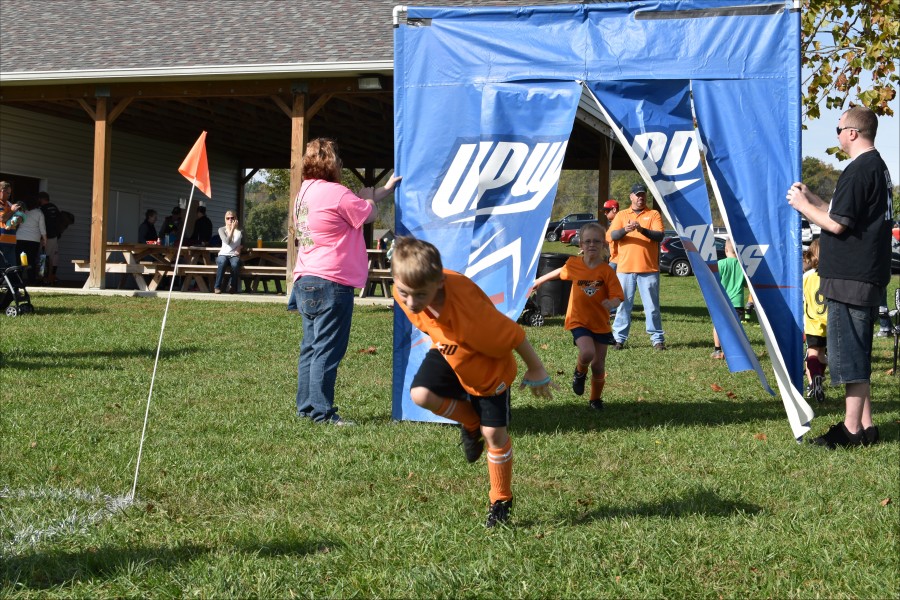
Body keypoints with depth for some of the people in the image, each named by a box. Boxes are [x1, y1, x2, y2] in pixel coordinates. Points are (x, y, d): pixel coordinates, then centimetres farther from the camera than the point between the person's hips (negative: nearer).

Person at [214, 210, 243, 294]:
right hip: (223, 255, -1)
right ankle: (217, 287, -29)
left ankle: (233, 287, -17)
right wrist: (232, 229, -13)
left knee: (235, 264, -37)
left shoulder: (240, 231, 11)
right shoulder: (222, 230, 6)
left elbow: (243, 243, 22)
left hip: (234, 255, 1)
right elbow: (227, 241, -11)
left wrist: (239, 247, -1)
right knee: (222, 263, -39)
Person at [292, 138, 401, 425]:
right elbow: (370, 215, -3)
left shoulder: (305, 191, 15)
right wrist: (367, 197, 18)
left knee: (311, 347, 13)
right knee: (327, 350, -5)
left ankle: (305, 407, 17)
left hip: (305, 282, 9)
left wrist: (383, 190, 27)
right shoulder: (336, 193, -14)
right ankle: (322, 412, -3)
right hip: (331, 283, -9)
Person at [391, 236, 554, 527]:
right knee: (420, 394, -21)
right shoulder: (404, 293, -27)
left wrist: (536, 370, -14)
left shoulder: (469, 308, -45)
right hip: (447, 352, 4)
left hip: (488, 366, -4)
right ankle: (470, 422, 11)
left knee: (494, 434, 0)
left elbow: (513, 335, -30)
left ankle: (501, 501, 25)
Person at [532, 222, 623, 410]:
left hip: (601, 324, 1)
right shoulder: (573, 265, -4)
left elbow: (617, 297, -13)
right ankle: (580, 372, 8)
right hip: (579, 321, 0)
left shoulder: (606, 271, -10)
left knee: (598, 365, 7)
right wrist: (539, 280, 32)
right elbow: (560, 272, 19)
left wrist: (612, 303, -36)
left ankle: (596, 399, 30)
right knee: (587, 353, -27)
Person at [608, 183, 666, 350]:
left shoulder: (654, 214, 7)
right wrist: (625, 230, -23)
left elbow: (659, 236, -6)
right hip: (625, 268, 1)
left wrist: (642, 230, -23)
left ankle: (657, 338, 8)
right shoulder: (621, 215, 11)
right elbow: (612, 235, -2)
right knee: (624, 304, 2)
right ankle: (619, 338, 7)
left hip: (649, 268, -1)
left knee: (652, 305, 2)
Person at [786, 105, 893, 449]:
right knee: (857, 355, 15)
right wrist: (812, 199, 19)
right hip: (869, 276, 10)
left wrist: (803, 205, -6)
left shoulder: (858, 171, -17)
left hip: (850, 278, -10)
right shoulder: (878, 167, 16)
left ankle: (851, 429, -2)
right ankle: (864, 426, 20)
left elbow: (837, 224, -19)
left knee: (847, 354, -5)